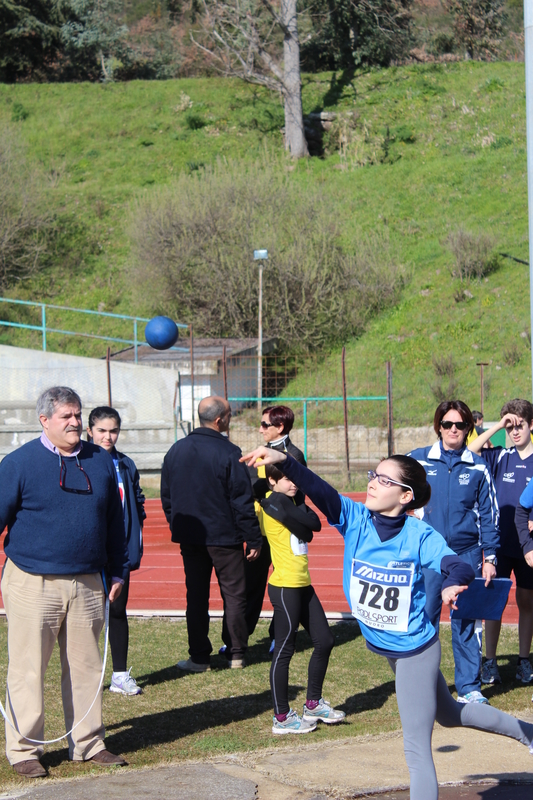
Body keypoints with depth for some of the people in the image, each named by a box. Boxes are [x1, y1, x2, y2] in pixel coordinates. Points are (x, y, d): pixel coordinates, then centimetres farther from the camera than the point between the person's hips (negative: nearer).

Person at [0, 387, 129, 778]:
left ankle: (88, 743, 21)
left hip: (87, 584, 4)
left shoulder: (101, 461, 8)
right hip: (33, 584, -4)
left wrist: (118, 571, 18)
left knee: (86, 666, 10)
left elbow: (114, 521, 17)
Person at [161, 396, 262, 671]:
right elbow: (242, 501, -13)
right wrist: (253, 538, -7)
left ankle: (199, 656, 10)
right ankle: (235, 654, 9)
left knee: (196, 596, 9)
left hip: (189, 537, 5)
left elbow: (166, 496, 11)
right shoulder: (228, 453, -14)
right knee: (233, 594, 6)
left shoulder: (176, 450, 4)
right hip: (224, 536, -5)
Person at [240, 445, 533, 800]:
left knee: (417, 750, 1)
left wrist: (452, 585, -58)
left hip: (415, 650, -7)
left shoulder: (419, 535, -23)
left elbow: (461, 566, -35)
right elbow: (318, 489, -28)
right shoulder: (355, 518, -13)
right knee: (448, 714, 29)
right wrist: (283, 461, -45)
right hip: (385, 647, 7)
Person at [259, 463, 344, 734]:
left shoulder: (288, 501, 12)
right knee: (285, 650, -1)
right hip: (285, 587, -9)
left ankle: (313, 704, 27)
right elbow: (312, 524, -16)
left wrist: (300, 504, -8)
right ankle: (282, 717, 7)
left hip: (302, 585, 9)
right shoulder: (276, 502, -15)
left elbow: (313, 524, 5)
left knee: (324, 641, 14)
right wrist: (301, 507, 1)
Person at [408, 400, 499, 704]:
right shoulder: (418, 460, 2)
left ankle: (470, 687, 15)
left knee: (467, 623, 4)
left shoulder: (478, 467, 5)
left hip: (467, 554, 1)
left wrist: (489, 557, 5)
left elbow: (489, 515, 9)